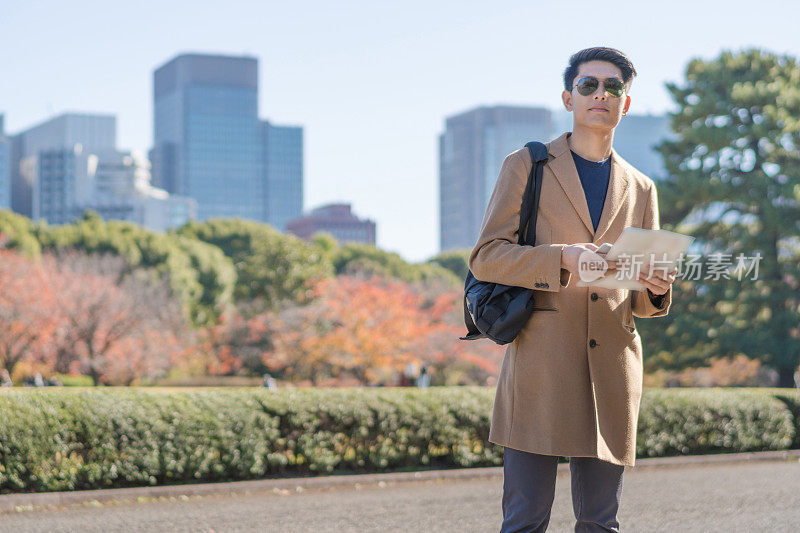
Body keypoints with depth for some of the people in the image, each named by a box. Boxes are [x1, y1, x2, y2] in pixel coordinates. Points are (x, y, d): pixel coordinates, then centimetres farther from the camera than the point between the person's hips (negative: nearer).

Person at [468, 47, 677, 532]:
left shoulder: (641, 190, 19)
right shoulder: (526, 166, 9)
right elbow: (485, 258, -1)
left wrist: (655, 288, -4)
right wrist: (565, 259, -16)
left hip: (612, 374, 4)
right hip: (541, 365, -3)